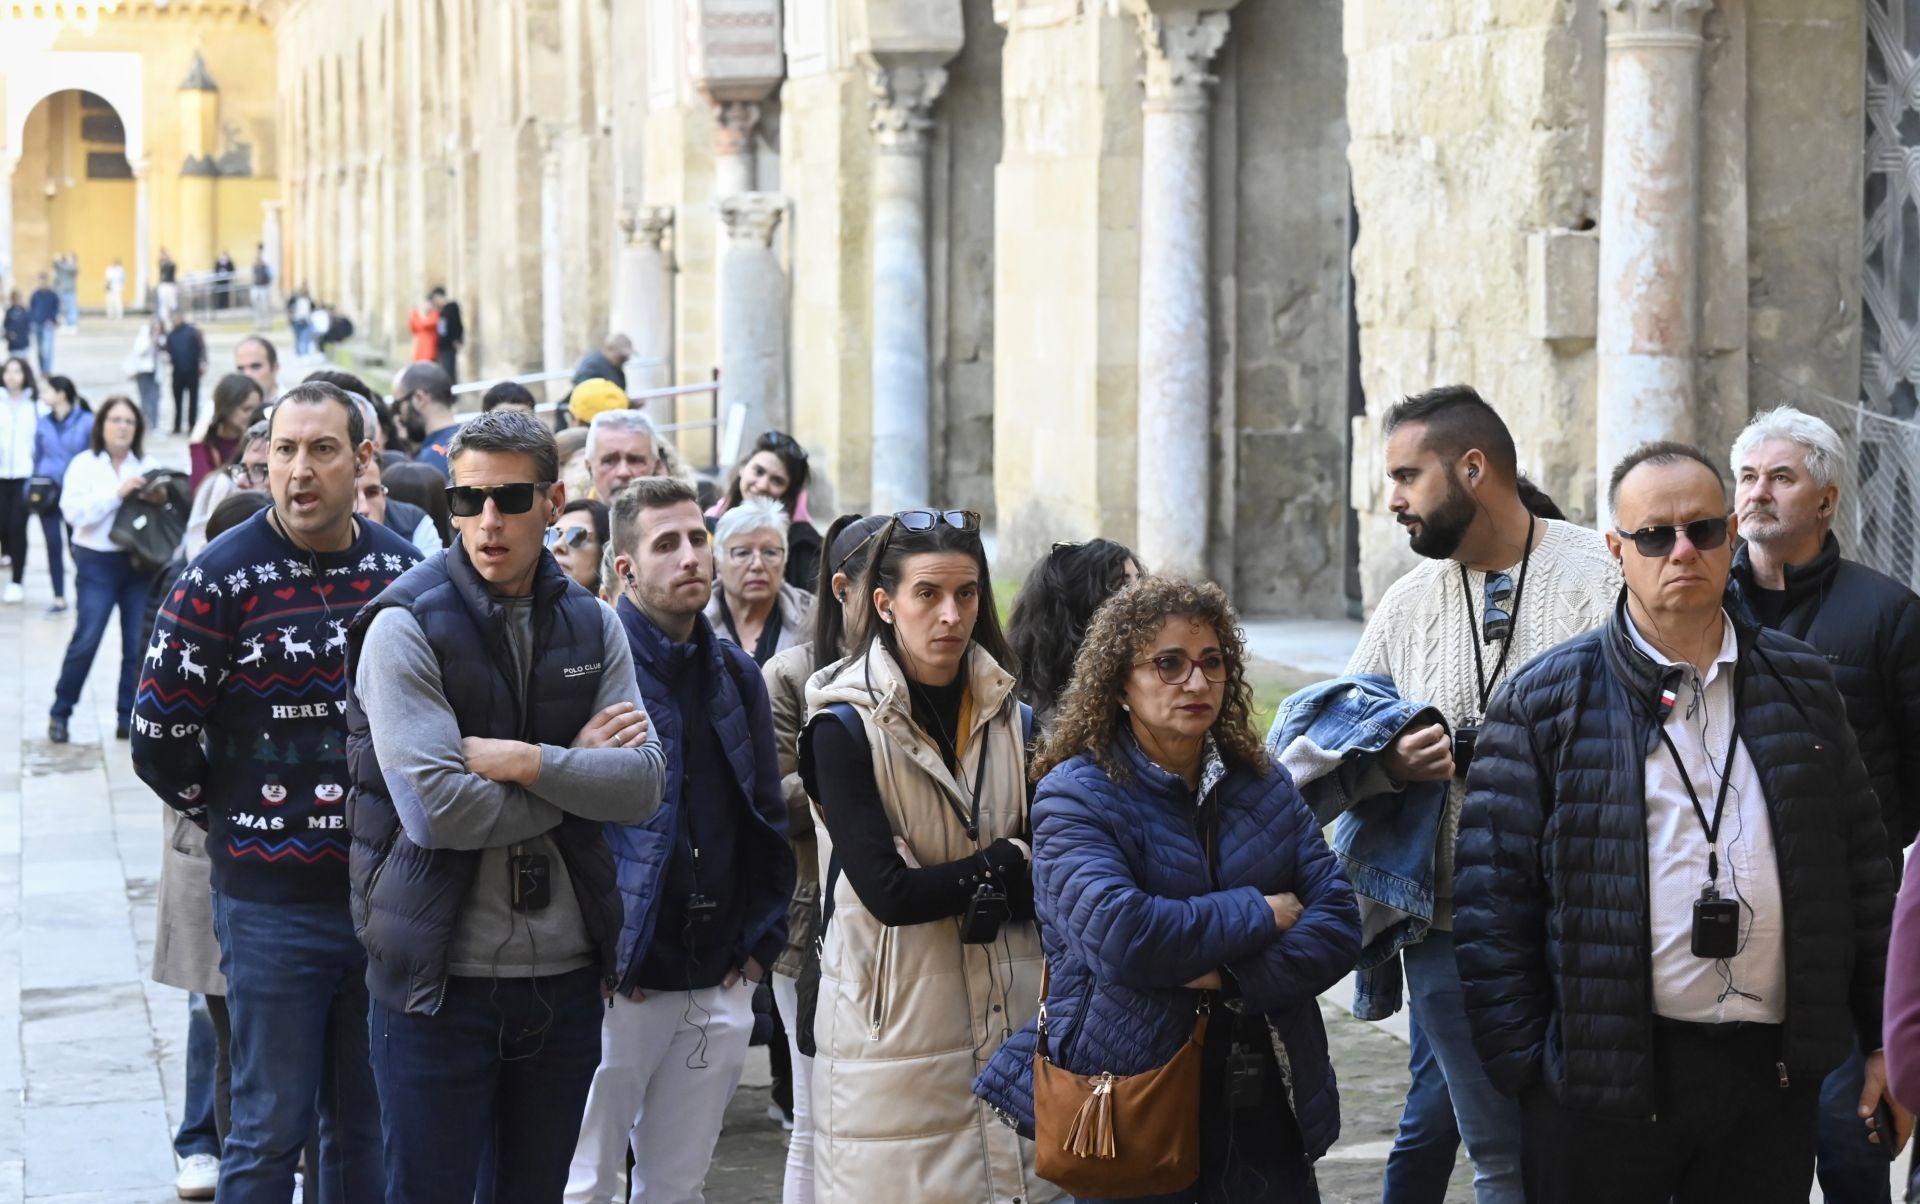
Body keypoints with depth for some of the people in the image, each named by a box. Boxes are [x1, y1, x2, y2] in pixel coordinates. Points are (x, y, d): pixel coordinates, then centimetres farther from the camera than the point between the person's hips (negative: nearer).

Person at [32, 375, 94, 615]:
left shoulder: (87, 422, -9)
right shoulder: (43, 423, 4)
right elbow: (37, 456, 11)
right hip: (48, 492, 4)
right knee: (53, 544, 5)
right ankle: (59, 598, 11)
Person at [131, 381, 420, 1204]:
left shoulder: (404, 571, 5)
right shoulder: (222, 577, -8)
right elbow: (160, 741, -5)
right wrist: (236, 819, 4)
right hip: (271, 901, -4)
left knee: (365, 1125, 13)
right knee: (271, 1129, 0)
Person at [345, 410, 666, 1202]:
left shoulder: (592, 626, 7)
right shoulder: (406, 626, -9)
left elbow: (643, 787, -4)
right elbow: (436, 809, -20)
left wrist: (526, 761, -17)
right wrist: (578, 767, -9)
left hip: (564, 973, 5)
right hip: (444, 978, -5)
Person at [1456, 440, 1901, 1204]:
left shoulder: (1802, 685, 10)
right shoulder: (1546, 703, -1)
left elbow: (1863, 872, 13)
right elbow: (1493, 894, -3)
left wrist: (1883, 1041, 10)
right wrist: (1522, 1066, -7)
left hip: (1773, 1076, 3)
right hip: (1604, 1079, -3)